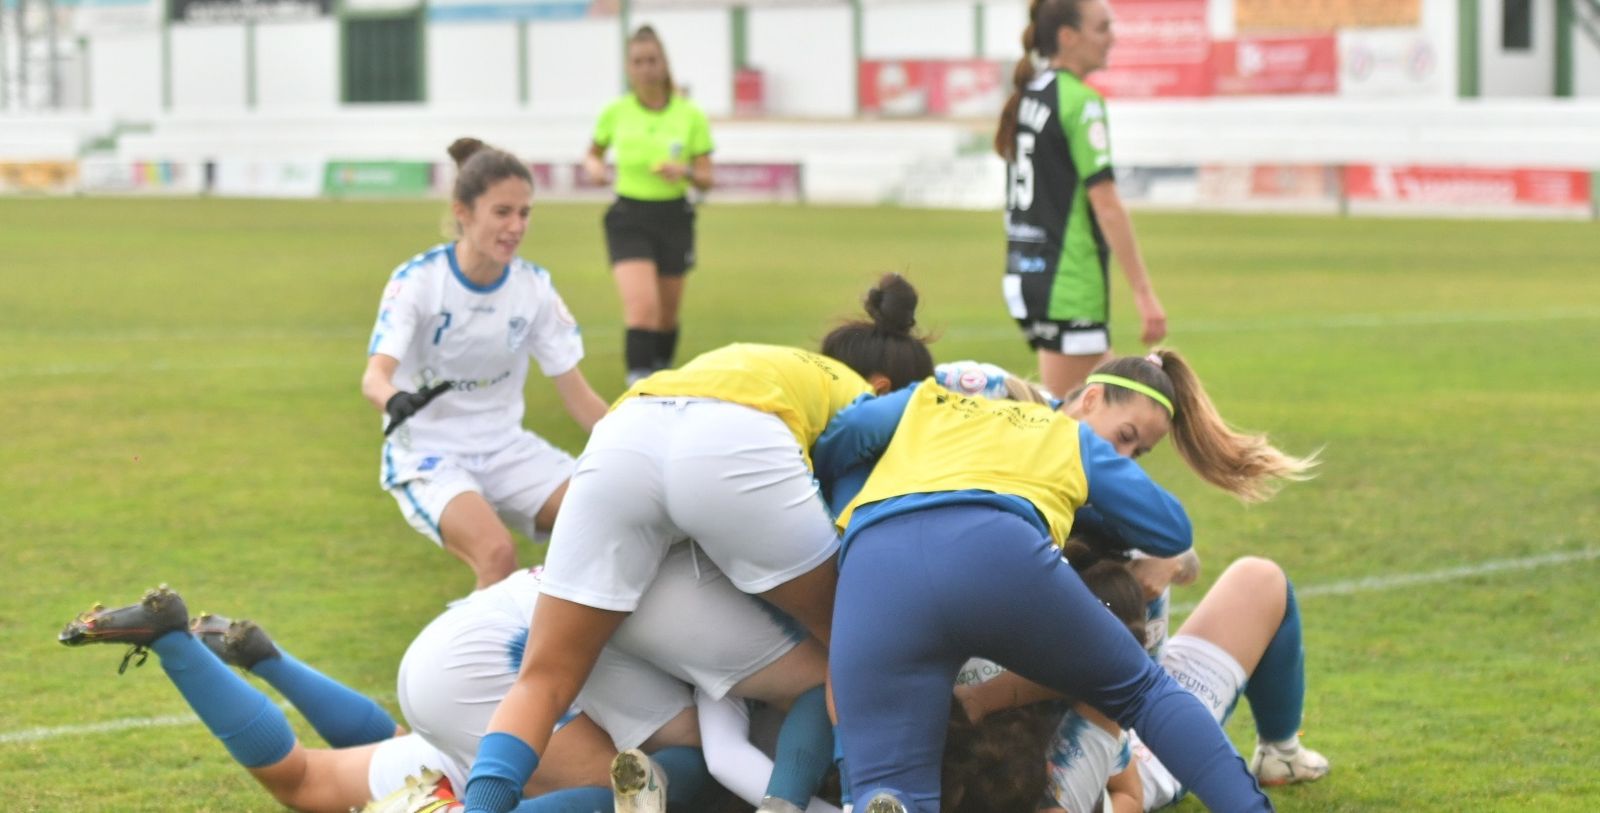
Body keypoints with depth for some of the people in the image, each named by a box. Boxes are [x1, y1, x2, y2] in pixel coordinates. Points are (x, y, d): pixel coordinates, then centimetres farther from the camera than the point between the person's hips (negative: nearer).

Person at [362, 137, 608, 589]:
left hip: (505, 450, 5)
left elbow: (577, 396, 0)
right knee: (496, 553, -33)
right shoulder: (418, 280, -14)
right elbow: (375, 376, -27)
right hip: (427, 456, -5)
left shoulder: (534, 287, -3)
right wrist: (396, 401, -50)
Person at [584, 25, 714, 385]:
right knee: (642, 307, -20)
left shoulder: (690, 115, -4)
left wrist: (685, 172, -23)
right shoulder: (615, 112, -3)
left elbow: (706, 179, -1)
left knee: (667, 314, 14)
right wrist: (593, 166, -9)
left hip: (674, 217, 2)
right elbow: (593, 153, 14)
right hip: (629, 219, -2)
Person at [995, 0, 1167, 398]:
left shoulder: (1027, 96, 13)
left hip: (1023, 275, 9)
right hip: (1068, 283, -9)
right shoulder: (1079, 101, -13)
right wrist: (1144, 293, -17)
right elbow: (1105, 204, -18)